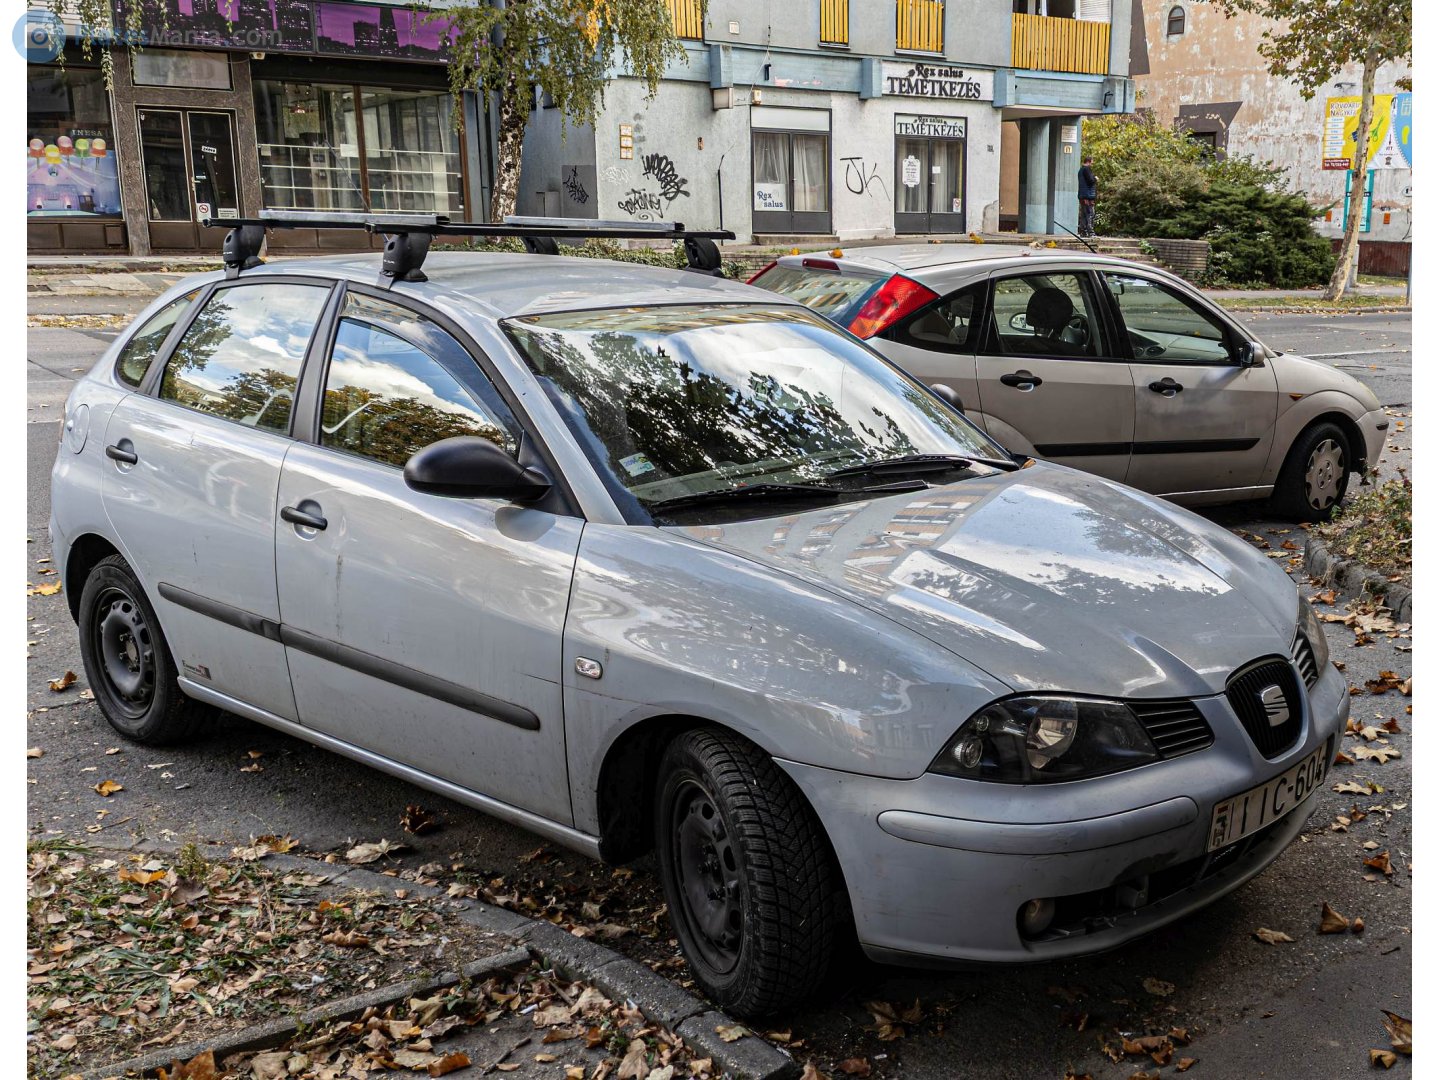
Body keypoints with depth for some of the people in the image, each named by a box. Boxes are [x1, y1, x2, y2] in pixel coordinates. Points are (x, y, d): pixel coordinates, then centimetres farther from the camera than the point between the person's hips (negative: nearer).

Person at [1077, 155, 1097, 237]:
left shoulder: (1081, 169, 18)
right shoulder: (1087, 169, -11)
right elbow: (1090, 180, -18)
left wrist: (1093, 178, 16)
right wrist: (1095, 178, 1)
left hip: (1082, 196, 10)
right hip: (1088, 195, -10)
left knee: (1083, 215, 9)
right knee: (1090, 214, -9)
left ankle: (1083, 232, 9)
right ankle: (1090, 232, -13)